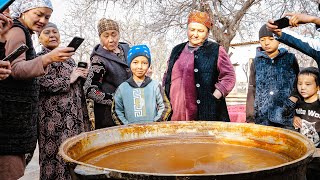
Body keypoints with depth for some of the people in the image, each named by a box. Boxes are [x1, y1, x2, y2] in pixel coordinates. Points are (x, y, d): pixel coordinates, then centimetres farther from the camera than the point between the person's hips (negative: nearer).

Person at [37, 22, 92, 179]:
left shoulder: (68, 58, 20)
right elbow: (43, 84, -19)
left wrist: (82, 76, 8)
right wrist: (69, 79, -13)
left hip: (75, 115, 7)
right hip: (55, 117, -6)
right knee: (58, 155, -3)